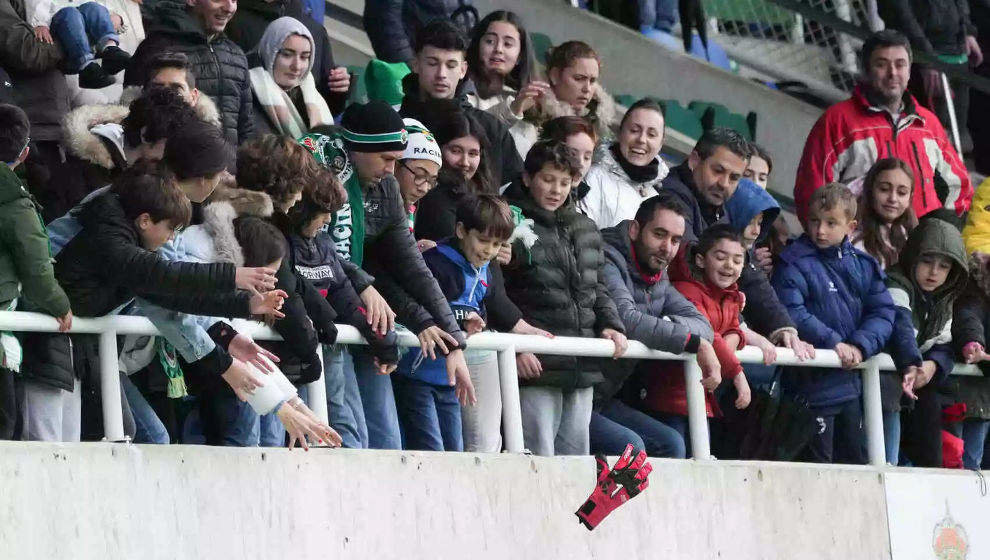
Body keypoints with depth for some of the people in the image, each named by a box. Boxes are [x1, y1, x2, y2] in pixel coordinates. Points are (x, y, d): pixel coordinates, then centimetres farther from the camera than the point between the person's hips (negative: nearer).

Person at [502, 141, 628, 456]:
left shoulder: (585, 230, 19)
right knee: (539, 457, -11)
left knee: (576, 454, 8)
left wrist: (610, 325, 7)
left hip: (582, 370, 7)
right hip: (535, 366, -7)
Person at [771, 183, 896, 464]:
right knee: (819, 462, -2)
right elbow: (792, 314, -19)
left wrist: (860, 346, -13)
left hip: (849, 385, 6)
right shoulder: (795, 263, -7)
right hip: (813, 385, -6)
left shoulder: (863, 265, 10)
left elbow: (883, 313, 5)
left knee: (855, 460, 14)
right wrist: (833, 343, -24)